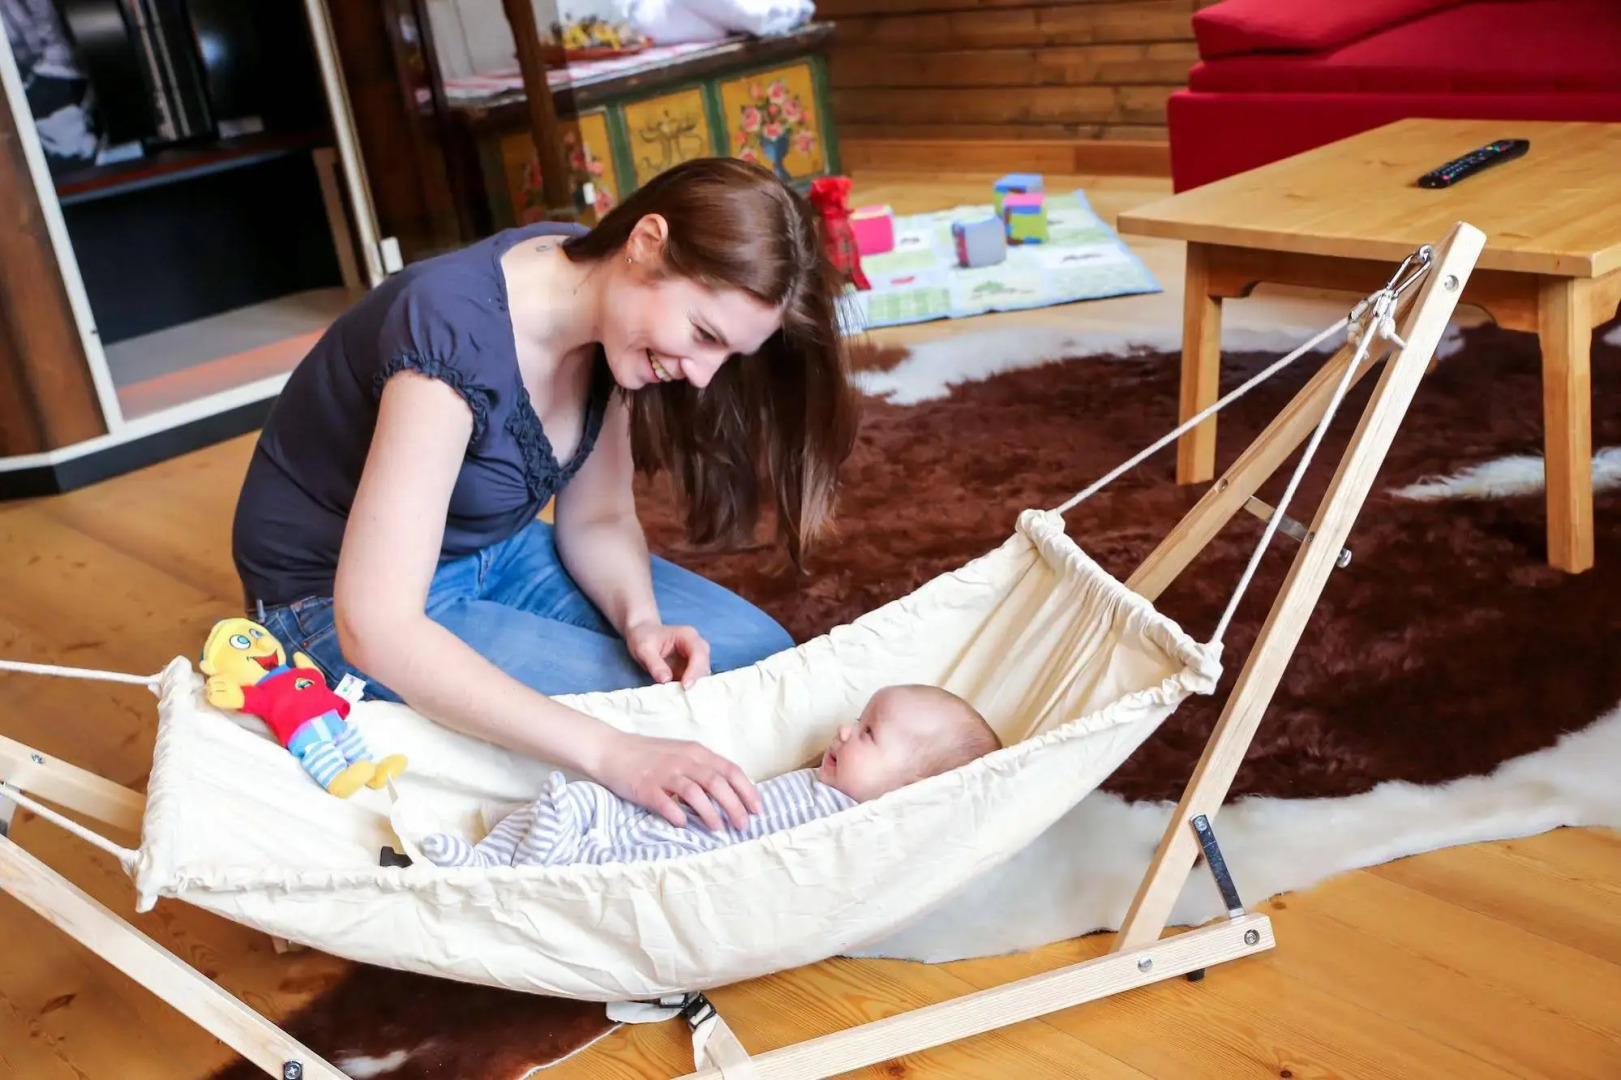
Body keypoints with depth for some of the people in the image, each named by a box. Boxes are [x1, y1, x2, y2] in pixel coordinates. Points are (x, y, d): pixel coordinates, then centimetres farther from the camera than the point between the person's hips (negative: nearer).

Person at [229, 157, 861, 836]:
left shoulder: (613, 302, -12)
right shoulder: (458, 333, -35)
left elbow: (596, 517, -1)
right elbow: (377, 628, -38)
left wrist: (641, 619, -22)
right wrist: (612, 754, -43)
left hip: (497, 548, 7)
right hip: (336, 598, -7)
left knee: (759, 651, -3)